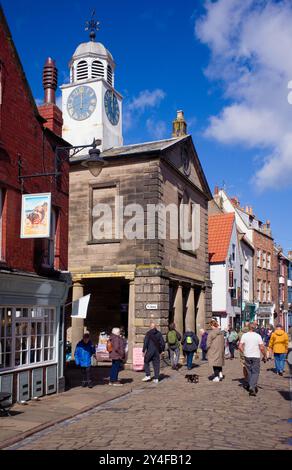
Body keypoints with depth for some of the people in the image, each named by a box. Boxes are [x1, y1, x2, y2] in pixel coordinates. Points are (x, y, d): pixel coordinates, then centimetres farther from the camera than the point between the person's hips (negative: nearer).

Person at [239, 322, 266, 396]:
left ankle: (250, 386, 26)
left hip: (247, 356, 2)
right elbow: (262, 348, -10)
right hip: (256, 357, -2)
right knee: (255, 372, 0)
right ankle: (252, 387, -15)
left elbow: (240, 346, -6)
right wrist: (264, 356, 3)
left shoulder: (244, 335, -2)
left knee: (249, 371, 17)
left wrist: (244, 353, 10)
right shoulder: (258, 336, -6)